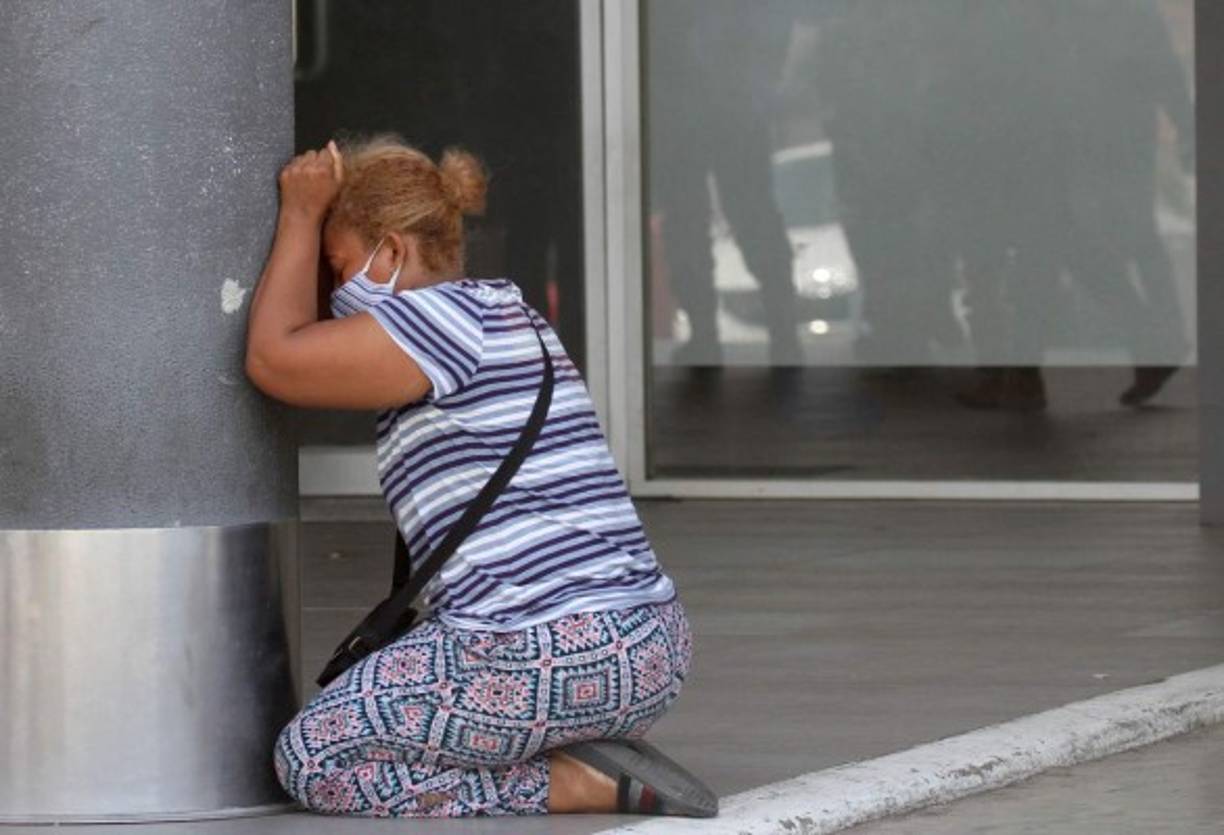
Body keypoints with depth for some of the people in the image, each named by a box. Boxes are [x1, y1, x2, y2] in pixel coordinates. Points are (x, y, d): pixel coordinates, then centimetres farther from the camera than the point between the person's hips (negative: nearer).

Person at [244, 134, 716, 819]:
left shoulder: (449, 314, -10)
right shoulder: (498, 315, 22)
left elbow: (275, 361, -11)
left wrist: (302, 215, 0)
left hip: (560, 655, -10)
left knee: (309, 760, -2)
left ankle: (578, 786, -9)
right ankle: (590, 762, 6)